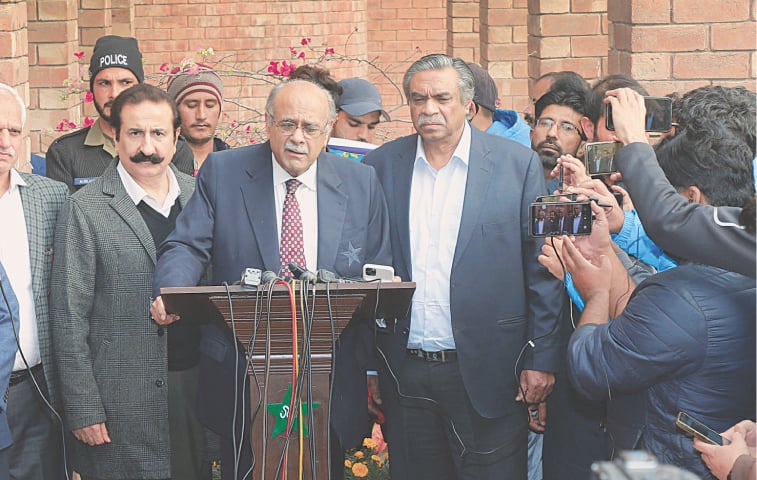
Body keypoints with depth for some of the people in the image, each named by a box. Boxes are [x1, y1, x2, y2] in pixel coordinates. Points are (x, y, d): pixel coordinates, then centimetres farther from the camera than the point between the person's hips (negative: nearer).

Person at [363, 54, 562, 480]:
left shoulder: (518, 163, -1)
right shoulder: (382, 165, 5)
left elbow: (542, 267, -1)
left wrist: (542, 359, -6)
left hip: (487, 374, -2)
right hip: (404, 373, 3)